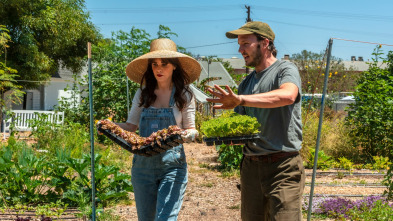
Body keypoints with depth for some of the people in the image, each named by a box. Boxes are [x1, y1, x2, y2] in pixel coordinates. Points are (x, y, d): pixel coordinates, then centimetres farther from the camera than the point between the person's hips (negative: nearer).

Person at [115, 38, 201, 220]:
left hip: (172, 166, -3)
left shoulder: (184, 95, 0)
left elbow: (191, 129, 2)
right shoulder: (143, 94, 6)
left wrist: (187, 134, -21)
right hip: (143, 164, 3)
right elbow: (131, 126, 5)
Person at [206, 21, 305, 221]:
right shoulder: (246, 83, 18)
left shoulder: (285, 70, -2)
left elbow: (288, 95, -26)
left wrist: (241, 99, -31)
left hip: (283, 167, -6)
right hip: (251, 165, 6)